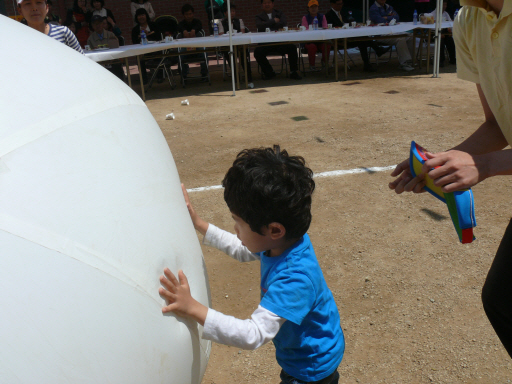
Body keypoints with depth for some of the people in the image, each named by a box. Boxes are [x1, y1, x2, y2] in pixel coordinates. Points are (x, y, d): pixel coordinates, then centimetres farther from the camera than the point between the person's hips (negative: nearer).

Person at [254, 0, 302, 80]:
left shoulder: (280, 14, 17)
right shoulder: (259, 17, 16)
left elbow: (283, 24, -5)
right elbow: (259, 26, -7)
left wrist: (267, 25, -7)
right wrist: (273, 21, -4)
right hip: (266, 44, 0)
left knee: (292, 47, -26)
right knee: (257, 51, -29)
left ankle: (293, 72, -10)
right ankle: (269, 72, -7)